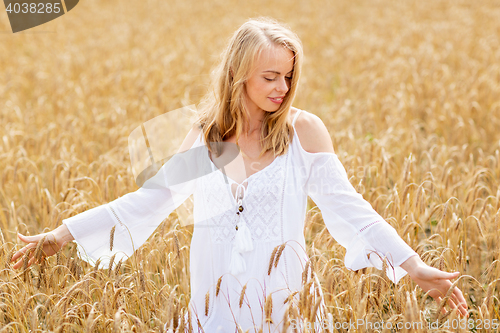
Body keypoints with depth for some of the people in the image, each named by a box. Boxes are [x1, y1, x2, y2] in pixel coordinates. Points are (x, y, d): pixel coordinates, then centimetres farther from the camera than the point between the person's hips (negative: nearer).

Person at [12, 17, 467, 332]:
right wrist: (65, 233, 5)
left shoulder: (303, 130, -4)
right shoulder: (205, 134, 4)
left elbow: (347, 207, -7)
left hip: (280, 295, -2)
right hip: (215, 294, 2)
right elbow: (152, 198, 7)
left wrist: (414, 266, -17)